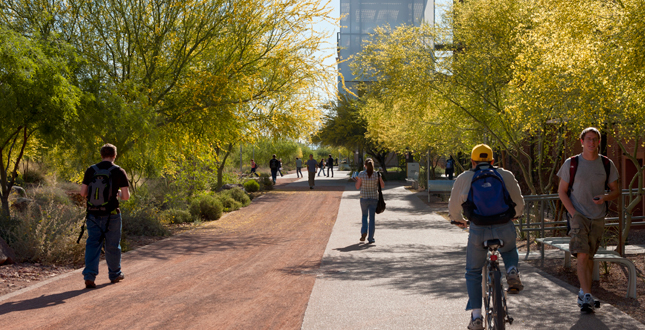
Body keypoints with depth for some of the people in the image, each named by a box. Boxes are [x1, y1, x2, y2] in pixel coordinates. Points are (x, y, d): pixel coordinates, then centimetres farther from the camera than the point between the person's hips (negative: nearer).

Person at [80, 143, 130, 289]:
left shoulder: (91, 170, 2)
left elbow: (83, 192, 1)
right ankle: (115, 274, 27)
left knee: (93, 244, 6)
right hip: (111, 215, -2)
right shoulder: (119, 172, -7)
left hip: (93, 215, 2)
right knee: (112, 246, 12)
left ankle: (89, 275, -8)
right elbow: (126, 196, -9)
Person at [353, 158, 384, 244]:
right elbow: (383, 186, -1)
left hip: (364, 198, 0)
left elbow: (357, 187, -4)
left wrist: (357, 180, 14)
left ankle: (364, 232, 0)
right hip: (374, 198, 0)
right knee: (372, 218, 8)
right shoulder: (377, 174, -7)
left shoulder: (361, 174, -9)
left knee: (364, 215, 21)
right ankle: (370, 238, 8)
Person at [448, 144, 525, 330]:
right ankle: (512, 272, 6)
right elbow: (519, 205, 16)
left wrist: (458, 220, 38)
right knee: (509, 250, 37)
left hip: (478, 231, -1)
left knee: (473, 273, 18)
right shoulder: (506, 176, 10)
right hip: (505, 230, 1)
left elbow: (453, 207, 16)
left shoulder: (464, 178, 8)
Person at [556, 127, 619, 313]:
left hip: (598, 218, 3)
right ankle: (587, 296, -17)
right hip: (578, 216, -3)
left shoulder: (607, 164, 4)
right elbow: (561, 191, 3)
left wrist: (605, 197, -13)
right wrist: (573, 213, -9)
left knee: (590, 256, 10)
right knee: (582, 255, -15)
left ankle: (583, 293, 24)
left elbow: (616, 191, 10)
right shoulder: (571, 164, -2)